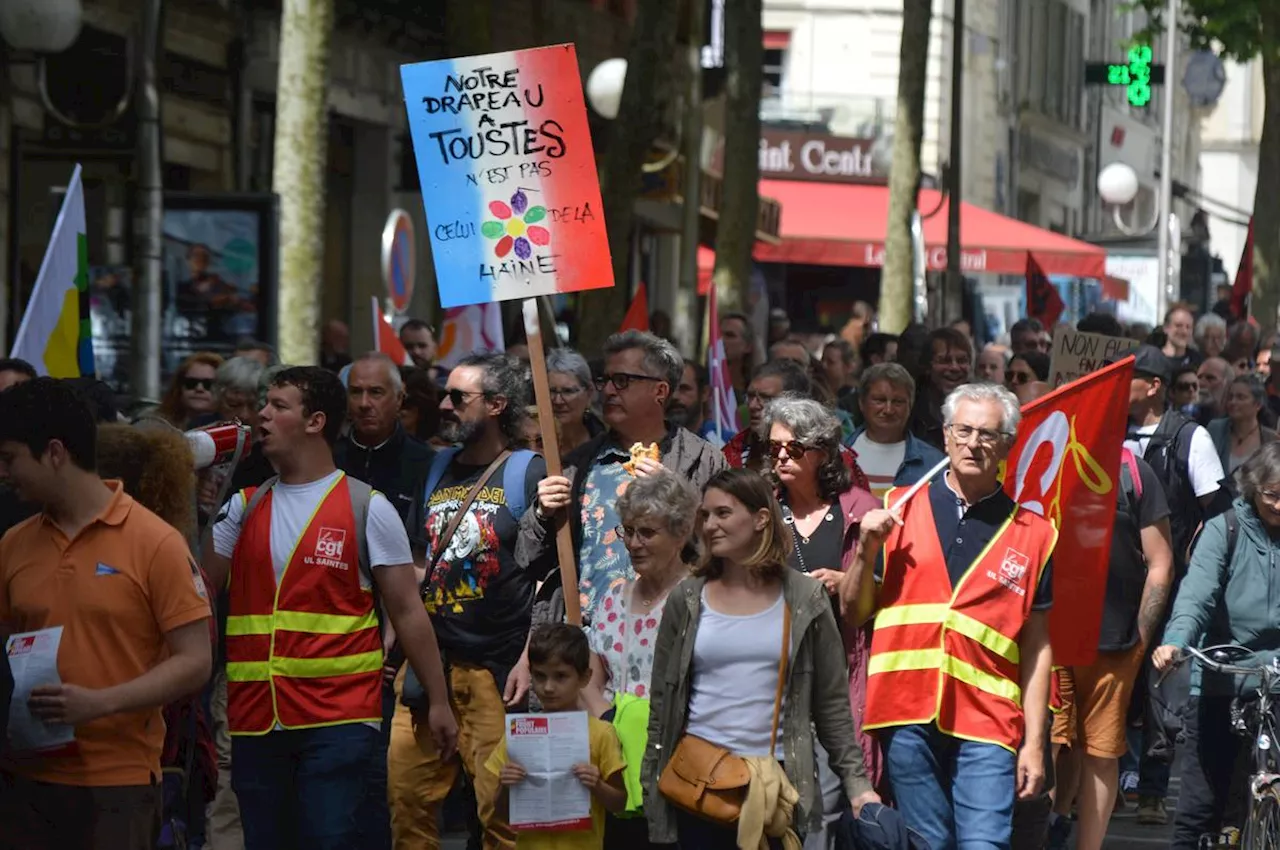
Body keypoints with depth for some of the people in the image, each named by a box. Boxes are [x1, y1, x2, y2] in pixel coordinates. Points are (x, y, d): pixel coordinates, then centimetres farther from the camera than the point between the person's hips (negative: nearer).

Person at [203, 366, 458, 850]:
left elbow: (407, 611, 0)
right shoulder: (244, 507, 12)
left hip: (338, 722, -5)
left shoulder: (367, 509, 0)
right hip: (255, 721, 5)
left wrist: (439, 701, -3)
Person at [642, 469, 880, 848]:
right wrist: (651, 786, 4)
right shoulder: (686, 601, 6)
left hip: (777, 780, -1)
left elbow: (832, 703, 5)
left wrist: (856, 782, -1)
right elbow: (662, 703, 8)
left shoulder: (805, 600, 3)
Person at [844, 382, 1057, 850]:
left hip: (987, 723, -1)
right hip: (907, 714, 2)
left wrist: (1035, 743, 1)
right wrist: (867, 551, -6)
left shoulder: (1033, 534, 7)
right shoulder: (899, 510, 10)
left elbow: (1037, 648, 6)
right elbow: (852, 614, 11)